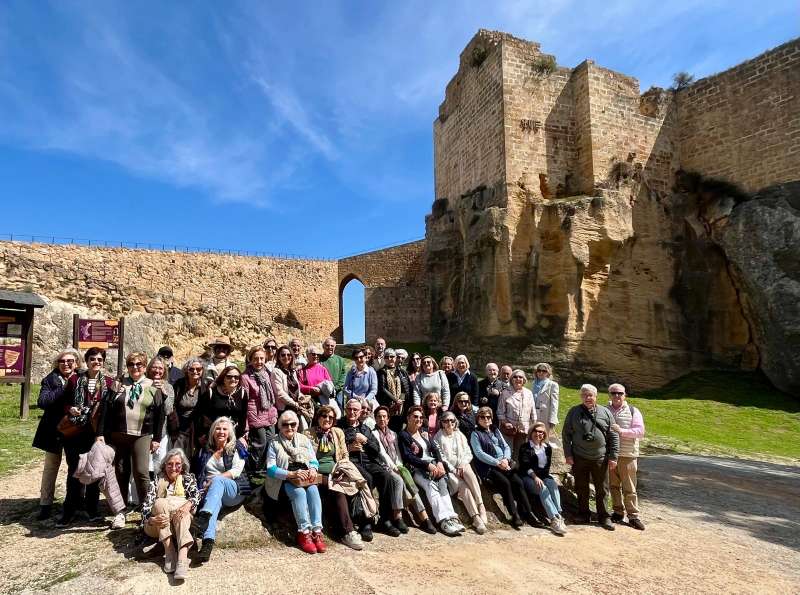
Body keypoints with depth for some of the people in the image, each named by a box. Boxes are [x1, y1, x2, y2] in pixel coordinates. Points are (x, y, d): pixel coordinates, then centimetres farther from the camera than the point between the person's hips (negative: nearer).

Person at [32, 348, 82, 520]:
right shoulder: (50, 380, -3)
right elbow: (42, 401, -17)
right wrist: (65, 389, -24)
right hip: (54, 431, 0)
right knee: (50, 467, 10)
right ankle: (46, 505, 20)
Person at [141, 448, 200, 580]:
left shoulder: (188, 479, 13)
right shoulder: (156, 482, 9)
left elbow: (196, 494, -7)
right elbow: (146, 506, -6)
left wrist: (189, 504, -31)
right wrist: (151, 520, -28)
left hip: (181, 523, 0)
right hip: (157, 526, 0)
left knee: (182, 513, -33)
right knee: (160, 502, -29)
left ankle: (182, 560, -53)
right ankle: (169, 553, -39)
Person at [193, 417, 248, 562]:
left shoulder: (236, 448, 11)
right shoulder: (205, 450, 21)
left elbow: (236, 471, -2)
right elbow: (197, 473, 16)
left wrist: (214, 479, -10)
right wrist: (204, 484, -4)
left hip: (234, 491, -2)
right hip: (209, 490, 2)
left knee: (218, 481, -35)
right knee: (215, 501, -34)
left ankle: (204, 516, -57)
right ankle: (208, 541, -53)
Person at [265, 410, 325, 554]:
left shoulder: (304, 439, 14)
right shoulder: (274, 443, 2)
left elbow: (314, 460, 12)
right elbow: (270, 469, -7)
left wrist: (313, 469, -14)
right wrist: (292, 474, -21)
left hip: (305, 478, 3)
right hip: (284, 480, -3)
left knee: (313, 490, -29)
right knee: (299, 492, -32)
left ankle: (317, 531, -33)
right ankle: (304, 533, -32)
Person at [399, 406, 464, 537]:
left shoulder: (424, 434, 24)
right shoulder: (403, 435, 5)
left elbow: (435, 450, 13)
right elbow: (407, 457, -7)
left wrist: (439, 462, -8)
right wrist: (427, 465, -16)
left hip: (434, 465, 5)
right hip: (417, 469, -5)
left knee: (442, 483, -26)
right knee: (430, 486, -32)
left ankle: (451, 517, -37)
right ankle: (444, 520, -42)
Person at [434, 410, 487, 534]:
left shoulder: (460, 435, 20)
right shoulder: (438, 438, 8)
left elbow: (468, 454, 12)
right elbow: (440, 458, -3)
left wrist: (462, 465, -8)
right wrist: (454, 470, -14)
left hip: (463, 467, 3)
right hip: (448, 470, -3)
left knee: (469, 472, -34)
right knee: (463, 487, -30)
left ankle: (481, 505, -37)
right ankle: (476, 518, -35)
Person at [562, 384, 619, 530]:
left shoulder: (605, 413, 3)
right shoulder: (574, 412, 2)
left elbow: (613, 436, 4)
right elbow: (566, 434, 3)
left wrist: (613, 457, -1)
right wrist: (568, 454, -2)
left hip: (600, 458, 0)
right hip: (579, 458, 0)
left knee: (601, 489, 7)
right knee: (581, 489, 10)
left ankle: (603, 517, 20)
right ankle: (583, 514, 23)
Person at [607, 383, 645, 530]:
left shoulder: (633, 411, 2)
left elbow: (640, 431, -6)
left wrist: (621, 431, -17)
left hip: (627, 455, -2)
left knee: (629, 488, 1)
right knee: (614, 486, 9)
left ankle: (633, 516, 10)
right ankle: (618, 512, 22)